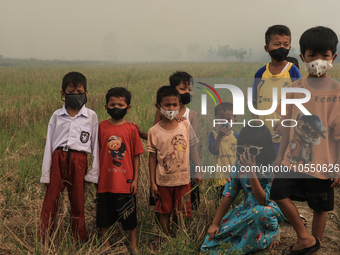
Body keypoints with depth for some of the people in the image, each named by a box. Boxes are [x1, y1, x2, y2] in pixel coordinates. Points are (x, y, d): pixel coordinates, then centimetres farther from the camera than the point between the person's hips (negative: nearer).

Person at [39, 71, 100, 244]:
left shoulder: (91, 116, 3)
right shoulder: (57, 115, 7)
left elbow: (95, 145, 5)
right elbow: (49, 145, 8)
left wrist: (93, 172, 2)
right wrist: (45, 174, 6)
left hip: (79, 161, -1)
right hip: (58, 159, 1)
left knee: (78, 203, 7)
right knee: (50, 200, -2)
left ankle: (79, 241, 20)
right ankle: (44, 241, 9)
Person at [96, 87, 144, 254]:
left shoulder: (131, 129, -4)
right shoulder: (102, 127, 0)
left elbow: (136, 156, -1)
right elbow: (97, 152, 6)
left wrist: (135, 179, -3)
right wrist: (95, 176, 7)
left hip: (125, 182, -2)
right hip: (105, 182, 2)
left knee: (130, 218, 9)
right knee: (104, 217, 12)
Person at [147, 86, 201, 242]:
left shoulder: (185, 125, -3)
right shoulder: (154, 131, -7)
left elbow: (193, 148, 6)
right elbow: (152, 157, -2)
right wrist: (152, 182, -1)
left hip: (183, 178, 1)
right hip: (163, 180, -1)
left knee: (181, 213, 8)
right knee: (164, 212, 12)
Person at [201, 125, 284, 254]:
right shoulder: (239, 165, -8)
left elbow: (263, 201, -28)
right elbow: (229, 195, -5)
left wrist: (251, 173, -35)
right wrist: (215, 223, -8)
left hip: (269, 212, -3)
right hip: (246, 209, 3)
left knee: (260, 211, -40)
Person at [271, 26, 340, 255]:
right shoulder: (296, 87, 0)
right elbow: (289, 126, 8)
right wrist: (281, 155, 11)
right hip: (294, 158, 3)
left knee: (320, 208, 10)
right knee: (279, 192, -9)